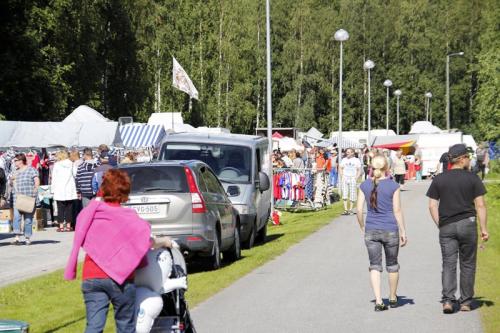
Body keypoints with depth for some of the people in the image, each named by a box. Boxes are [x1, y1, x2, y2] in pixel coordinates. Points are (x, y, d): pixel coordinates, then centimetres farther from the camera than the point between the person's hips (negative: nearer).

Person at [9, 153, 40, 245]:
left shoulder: (31, 170, -1)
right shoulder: (16, 172, 18)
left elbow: (37, 181, -9)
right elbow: (12, 185, 25)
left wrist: (35, 190, -19)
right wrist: (11, 180, 4)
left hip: (29, 199, -5)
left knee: (28, 218, 1)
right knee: (16, 217, -12)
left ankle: (27, 238, 10)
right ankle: (17, 237, -17)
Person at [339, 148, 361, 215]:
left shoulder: (356, 160, 3)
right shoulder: (344, 160, 10)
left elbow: (359, 170, 4)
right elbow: (340, 168, 14)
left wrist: (356, 178, -7)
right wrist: (342, 177, 1)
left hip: (353, 178, -2)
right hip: (345, 178, 2)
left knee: (352, 195, -1)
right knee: (344, 194, -5)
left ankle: (350, 209, 7)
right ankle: (345, 209, -5)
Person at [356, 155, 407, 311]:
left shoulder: (364, 185, -1)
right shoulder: (393, 186, -8)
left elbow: (359, 210, 0)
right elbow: (397, 211, -7)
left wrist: (363, 227, 13)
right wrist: (403, 232, 0)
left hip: (371, 231, 2)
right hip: (390, 230, -1)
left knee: (374, 266, 5)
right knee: (392, 264, 16)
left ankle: (378, 301, -7)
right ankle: (393, 298, 28)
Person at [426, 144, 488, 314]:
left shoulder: (438, 180, 5)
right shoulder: (472, 178, -1)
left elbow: (432, 206, 3)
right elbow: (480, 205, -3)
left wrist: (440, 225, 11)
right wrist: (483, 228, 2)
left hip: (446, 227, 2)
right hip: (467, 224, -2)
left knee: (448, 264, 3)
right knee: (467, 265, 9)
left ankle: (448, 300, -11)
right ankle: (465, 302, 12)